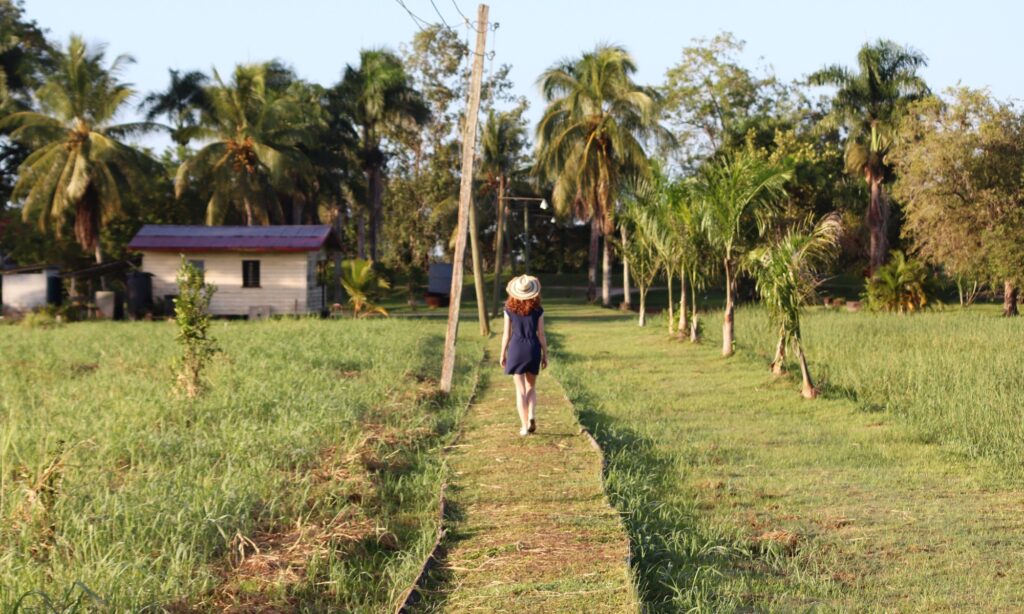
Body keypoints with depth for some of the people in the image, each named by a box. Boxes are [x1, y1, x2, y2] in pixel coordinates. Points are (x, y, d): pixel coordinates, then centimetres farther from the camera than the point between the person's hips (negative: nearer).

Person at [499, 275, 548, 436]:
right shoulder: (537, 310, -5)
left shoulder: (510, 309, -5)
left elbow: (506, 335, -1)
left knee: (520, 390, 5)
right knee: (531, 387, 17)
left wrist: (503, 354, 10)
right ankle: (531, 416, -6)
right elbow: (541, 335, -1)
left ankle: (524, 426, 2)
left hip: (516, 349, 0)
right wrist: (545, 355, 8)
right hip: (533, 349, 1)